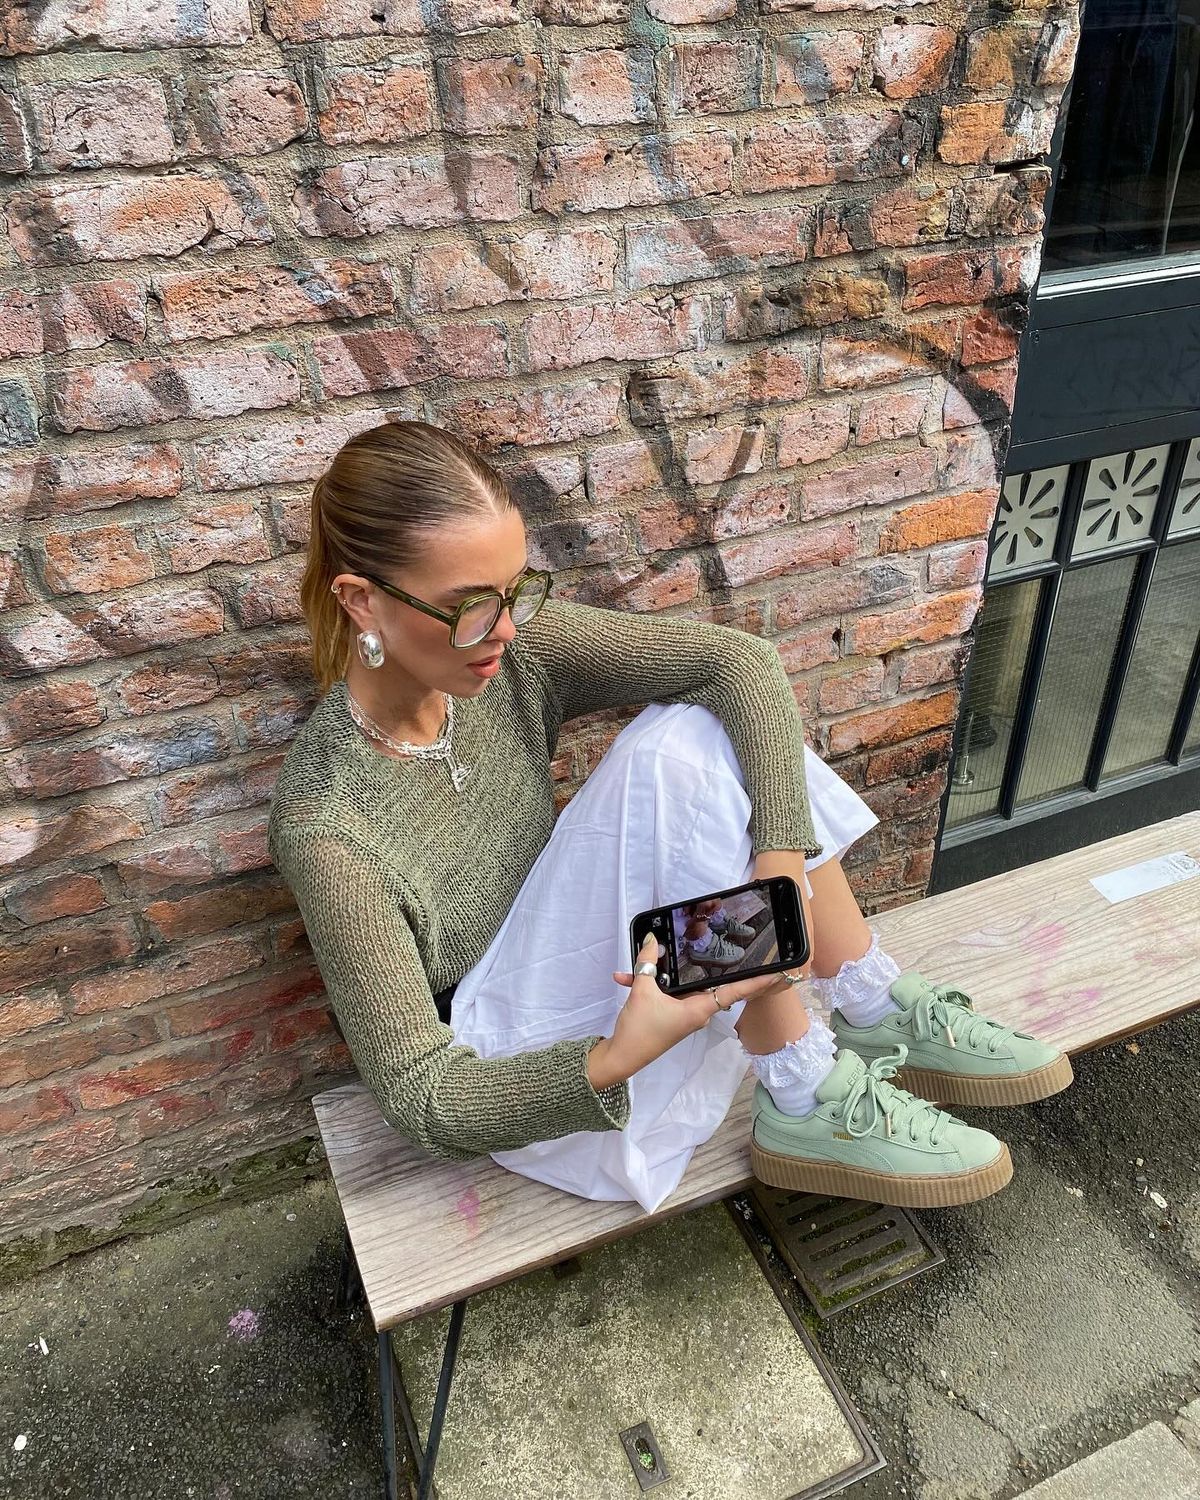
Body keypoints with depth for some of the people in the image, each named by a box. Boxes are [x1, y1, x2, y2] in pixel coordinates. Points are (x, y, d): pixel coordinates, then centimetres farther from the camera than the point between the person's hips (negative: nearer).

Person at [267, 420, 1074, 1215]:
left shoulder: (510, 647, -14)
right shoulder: (327, 827, -27)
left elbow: (739, 659, -18)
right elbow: (423, 1098, -23)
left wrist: (783, 858, -31)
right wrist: (617, 1060, -40)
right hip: (508, 1084, -6)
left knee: (700, 730, -20)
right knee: (672, 760, -28)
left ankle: (884, 1016, -8)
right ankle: (810, 1106, -16)